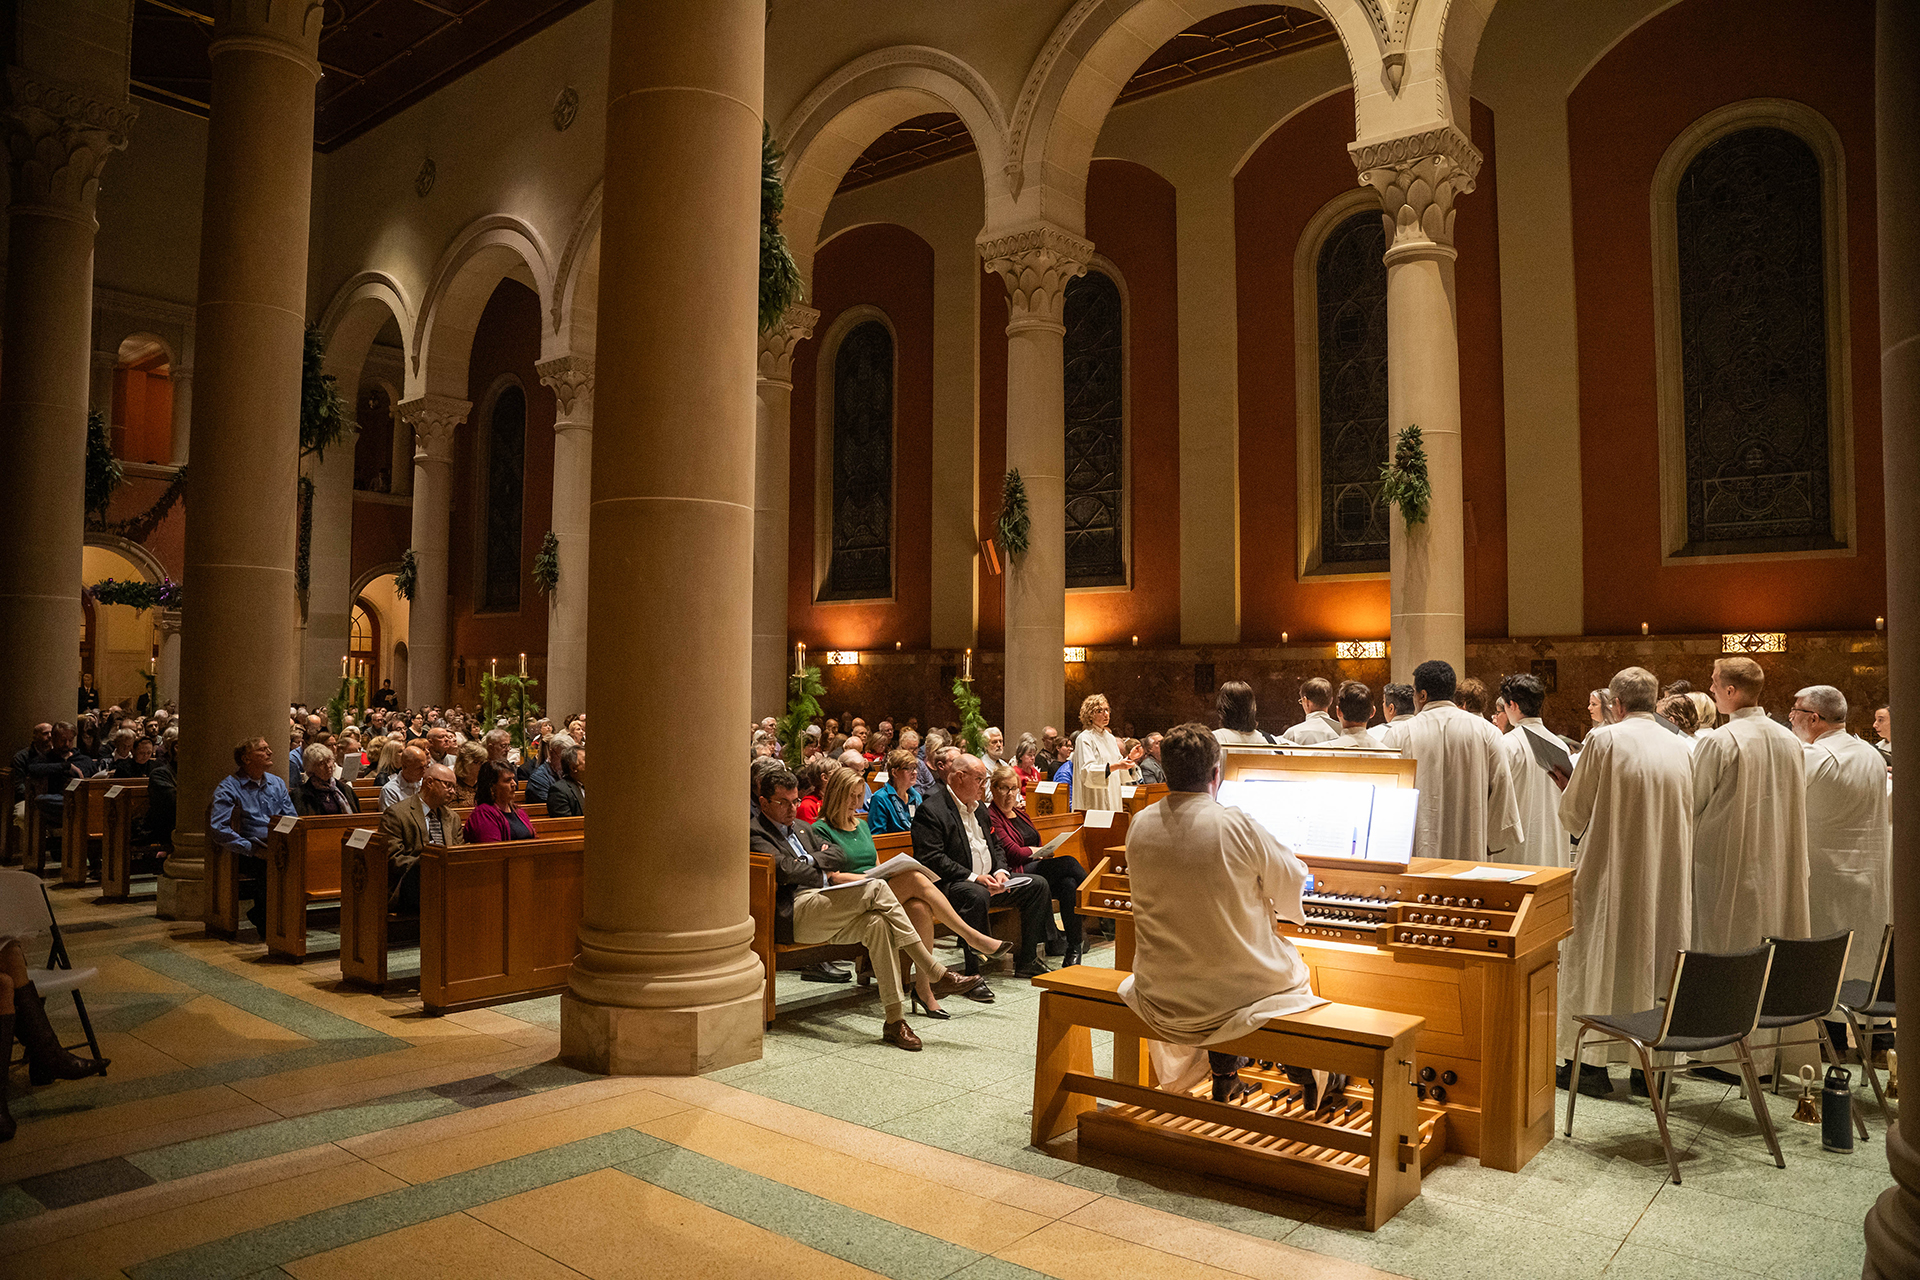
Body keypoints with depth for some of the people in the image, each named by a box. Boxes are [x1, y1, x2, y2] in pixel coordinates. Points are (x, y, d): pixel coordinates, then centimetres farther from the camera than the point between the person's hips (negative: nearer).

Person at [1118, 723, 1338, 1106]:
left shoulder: (1140, 825, -8)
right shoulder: (1238, 827, -20)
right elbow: (1294, 881, -3)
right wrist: (1266, 898, 23)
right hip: (1232, 988, -3)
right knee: (1294, 968, 27)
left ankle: (1223, 1078, 45)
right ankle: (1310, 1077, 44)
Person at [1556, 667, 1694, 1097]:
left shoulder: (1604, 740, -12)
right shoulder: (1680, 748, 4)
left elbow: (1574, 812, -7)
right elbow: (1689, 816, 13)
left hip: (1611, 872, -5)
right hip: (1667, 877, 5)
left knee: (1599, 961, 4)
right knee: (1656, 959, 12)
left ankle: (1593, 1064, 7)